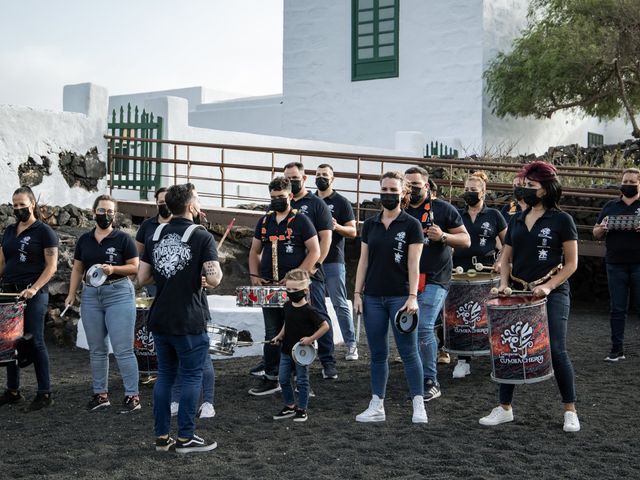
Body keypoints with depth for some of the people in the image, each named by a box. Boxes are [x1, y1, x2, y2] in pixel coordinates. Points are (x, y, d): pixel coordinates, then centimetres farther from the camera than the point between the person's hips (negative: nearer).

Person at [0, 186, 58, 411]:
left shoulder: (44, 231, -3)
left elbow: (51, 266, -8)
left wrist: (34, 288, -18)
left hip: (33, 295, -6)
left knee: (35, 342, -5)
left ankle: (45, 394, 2)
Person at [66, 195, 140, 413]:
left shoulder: (123, 238, -3)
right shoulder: (84, 240, 10)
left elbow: (135, 267, -4)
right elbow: (77, 269, 12)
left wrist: (113, 269, -19)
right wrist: (71, 294, 2)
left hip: (119, 294, -5)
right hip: (90, 295, 5)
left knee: (123, 349, -7)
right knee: (97, 350, 10)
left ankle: (132, 395, -1)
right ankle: (100, 394, 20)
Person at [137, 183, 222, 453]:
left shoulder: (155, 236, 7)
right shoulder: (202, 237, -10)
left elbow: (142, 279, 7)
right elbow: (214, 280, -19)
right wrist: (217, 269, 2)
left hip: (160, 319, 6)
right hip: (189, 321, -6)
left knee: (165, 375, 14)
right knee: (191, 376, 4)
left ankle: (161, 436, 16)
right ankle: (185, 438, 7)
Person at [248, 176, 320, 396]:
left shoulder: (301, 220, -3)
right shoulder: (264, 221, 12)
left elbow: (314, 251, -7)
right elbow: (255, 251, 20)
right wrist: (254, 275, 4)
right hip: (268, 286, 5)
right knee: (272, 334, 8)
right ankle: (270, 379, 13)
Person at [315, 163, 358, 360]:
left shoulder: (341, 202, 1)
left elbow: (353, 232, -3)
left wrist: (337, 227, -22)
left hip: (333, 261, -5)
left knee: (340, 304, -5)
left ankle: (351, 345, 0)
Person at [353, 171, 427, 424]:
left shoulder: (411, 225, -2)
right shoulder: (369, 225, 10)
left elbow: (413, 264, -6)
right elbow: (363, 261, 11)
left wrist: (412, 296, -14)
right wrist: (357, 293, 4)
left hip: (400, 297, -4)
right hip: (373, 297, 4)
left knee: (408, 352, -3)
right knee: (378, 354, 8)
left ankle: (418, 405, 4)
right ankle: (377, 406, 14)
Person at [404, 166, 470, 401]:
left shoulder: (443, 209, 1)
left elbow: (465, 240, 1)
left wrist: (443, 236, -15)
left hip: (434, 279, -5)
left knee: (423, 328, -13)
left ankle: (431, 382, -3)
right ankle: (419, 379, 21)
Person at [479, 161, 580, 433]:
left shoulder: (561, 220, -3)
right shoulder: (516, 221, 12)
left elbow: (571, 263, -4)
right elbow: (506, 258, 16)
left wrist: (548, 286, -16)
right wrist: (504, 283, -2)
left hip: (552, 295, -5)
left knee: (556, 351, -7)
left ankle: (570, 411, 7)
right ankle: (505, 408, 16)